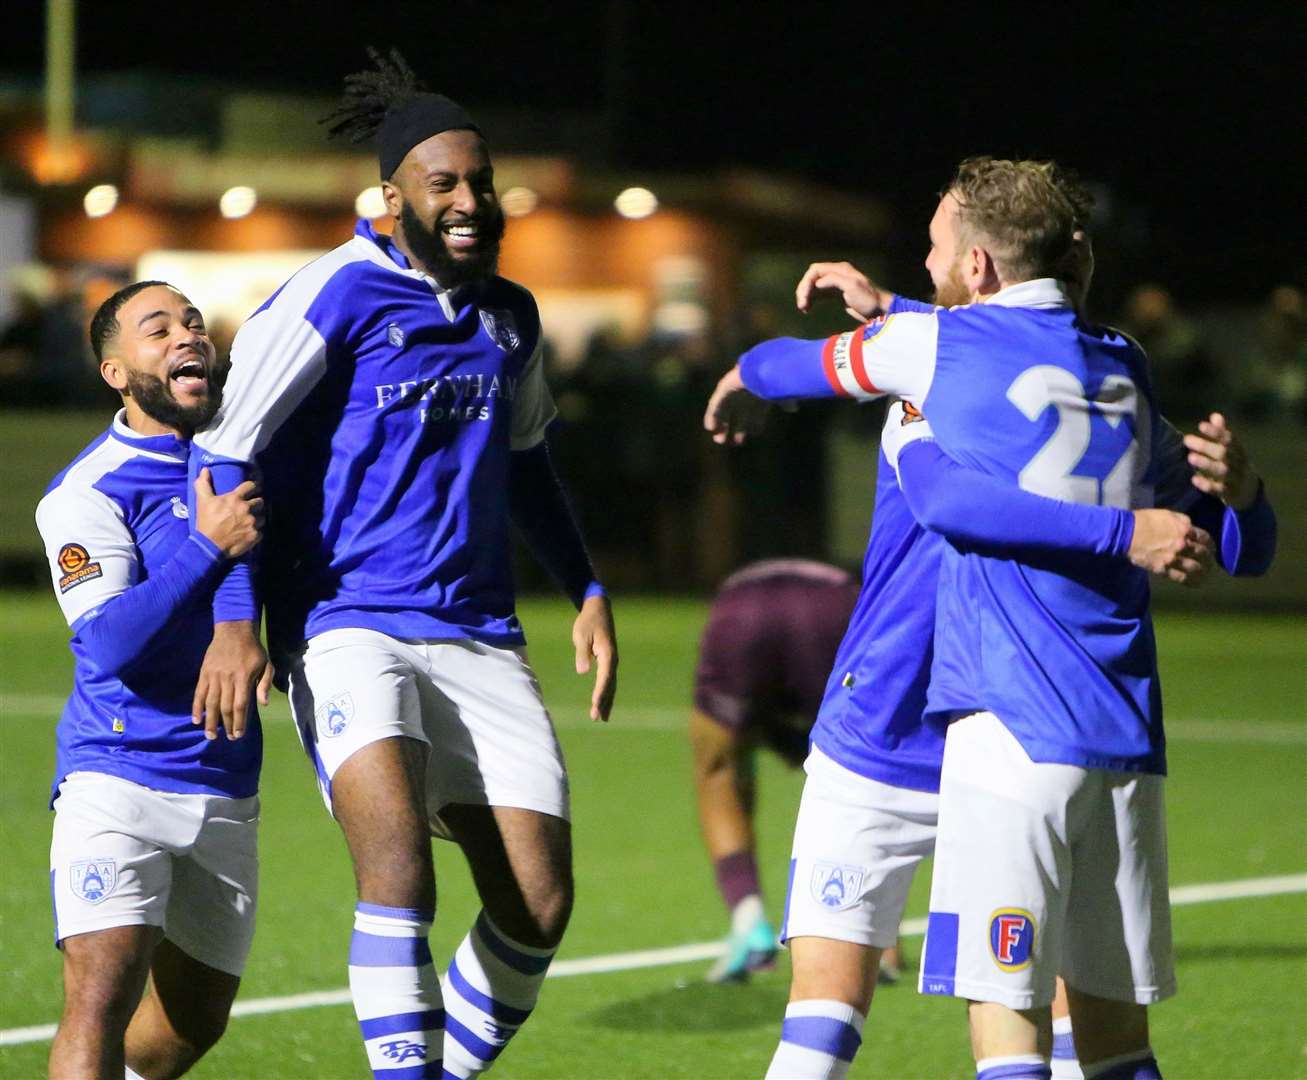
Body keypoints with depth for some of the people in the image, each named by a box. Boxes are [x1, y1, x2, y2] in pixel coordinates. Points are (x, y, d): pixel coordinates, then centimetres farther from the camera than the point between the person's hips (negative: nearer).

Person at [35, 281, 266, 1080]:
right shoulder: (88, 493, -9)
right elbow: (107, 643, -22)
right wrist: (208, 547, -28)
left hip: (226, 789, 6)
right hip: (118, 780, -6)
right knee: (101, 997, -21)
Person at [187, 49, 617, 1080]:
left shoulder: (511, 314, 13)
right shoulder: (336, 297, -6)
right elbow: (231, 452, -6)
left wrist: (589, 591, 23)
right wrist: (236, 617, -15)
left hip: (480, 637, 6)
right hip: (348, 629, -6)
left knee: (539, 907, -2)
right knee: (400, 867, -28)